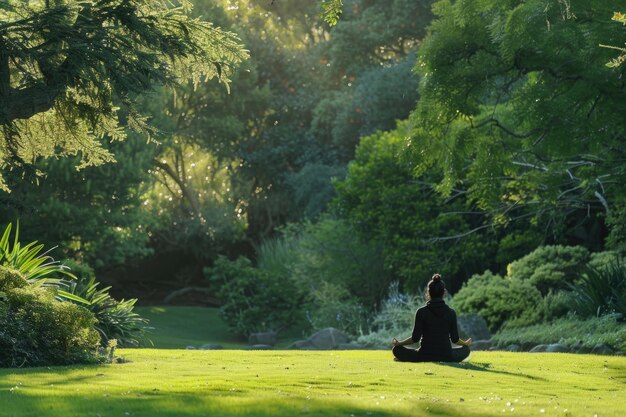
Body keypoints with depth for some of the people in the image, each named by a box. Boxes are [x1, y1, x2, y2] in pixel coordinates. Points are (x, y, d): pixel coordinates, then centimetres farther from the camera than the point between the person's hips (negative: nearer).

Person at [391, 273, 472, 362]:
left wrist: (398, 343, 11)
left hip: (425, 356, -1)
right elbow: (455, 339, 4)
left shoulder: (421, 312, -8)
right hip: (446, 357, 1)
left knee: (396, 349, 17)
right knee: (466, 349, 29)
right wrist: (466, 343, 26)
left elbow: (415, 338, -6)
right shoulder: (451, 312, -2)